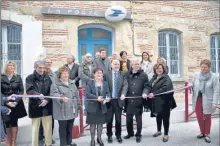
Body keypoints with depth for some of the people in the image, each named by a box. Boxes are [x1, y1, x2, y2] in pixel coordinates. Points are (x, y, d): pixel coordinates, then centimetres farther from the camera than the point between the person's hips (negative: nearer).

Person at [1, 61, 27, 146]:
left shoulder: (18, 77, 5)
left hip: (16, 103, 1)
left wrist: (16, 101, -10)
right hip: (5, 104, -1)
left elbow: (21, 91, 4)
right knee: (7, 123, -1)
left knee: (14, 123, 5)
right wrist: (7, 101, -11)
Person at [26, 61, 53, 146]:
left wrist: (47, 100, -13)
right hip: (35, 106, -2)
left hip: (47, 107, 3)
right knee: (35, 128, 8)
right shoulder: (30, 78, 0)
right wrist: (39, 95, -30)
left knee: (48, 128, 9)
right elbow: (29, 91, -13)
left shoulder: (47, 78, 9)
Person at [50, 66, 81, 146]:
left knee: (70, 127, 16)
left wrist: (78, 105, 15)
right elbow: (54, 93, -21)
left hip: (72, 110, 6)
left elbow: (76, 94, 17)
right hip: (62, 111, -6)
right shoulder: (55, 83, -5)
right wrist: (61, 98, -40)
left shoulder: (72, 83, 15)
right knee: (63, 127, 3)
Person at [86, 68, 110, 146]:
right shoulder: (90, 83, -4)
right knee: (92, 124, 5)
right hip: (92, 107, -3)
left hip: (102, 107, 3)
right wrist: (97, 98, -25)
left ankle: (99, 138, 31)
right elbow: (87, 94, -13)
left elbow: (108, 93, 0)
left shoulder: (105, 83, 7)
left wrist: (107, 98, -23)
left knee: (100, 123, 14)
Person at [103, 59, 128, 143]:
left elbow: (125, 85, -8)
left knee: (118, 119, 11)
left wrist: (123, 94, -24)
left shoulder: (123, 74, 3)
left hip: (119, 100, 1)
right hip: (109, 99, 0)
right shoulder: (106, 74, 1)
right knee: (109, 119, 8)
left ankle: (118, 135, 26)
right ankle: (109, 135, 23)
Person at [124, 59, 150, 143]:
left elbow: (146, 86, 1)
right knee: (128, 118, 11)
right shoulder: (127, 74, 7)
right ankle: (130, 133, 31)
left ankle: (138, 135, 25)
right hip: (129, 100, 2)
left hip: (138, 101, -2)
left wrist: (145, 93, -16)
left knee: (138, 119, 8)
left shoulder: (144, 75, 2)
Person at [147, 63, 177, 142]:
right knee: (158, 116, 19)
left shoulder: (166, 78, -10)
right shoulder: (154, 78, 12)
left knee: (165, 117, 3)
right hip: (156, 101, 6)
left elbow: (164, 88, -23)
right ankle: (159, 131, 37)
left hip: (164, 101, -6)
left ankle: (166, 134, 16)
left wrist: (154, 94, -26)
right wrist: (149, 93, -7)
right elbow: (150, 86, 12)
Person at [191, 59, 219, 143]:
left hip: (207, 101, -3)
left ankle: (207, 134, 26)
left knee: (207, 118, 10)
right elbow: (193, 85, 11)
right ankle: (202, 132, 31)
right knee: (199, 117, 10)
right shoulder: (197, 75, 2)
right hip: (198, 100, 3)